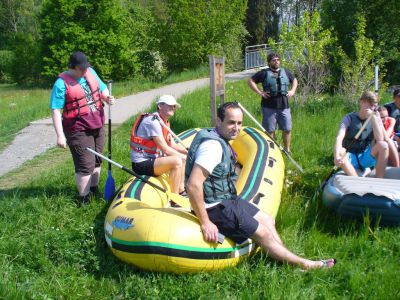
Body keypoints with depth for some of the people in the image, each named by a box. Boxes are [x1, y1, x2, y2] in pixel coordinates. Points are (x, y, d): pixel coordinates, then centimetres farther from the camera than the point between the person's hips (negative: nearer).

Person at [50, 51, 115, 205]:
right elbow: (55, 111, -16)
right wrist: (60, 135, -21)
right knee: (86, 165, -5)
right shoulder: (62, 83, -16)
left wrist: (106, 97, -9)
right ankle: (84, 200, 9)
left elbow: (102, 88, 15)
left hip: (97, 126, 7)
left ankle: (94, 189, 39)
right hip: (78, 130, -7)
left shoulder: (90, 72, 4)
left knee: (96, 160, 19)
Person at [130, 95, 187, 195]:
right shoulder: (153, 121, -19)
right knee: (177, 161, -28)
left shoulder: (164, 122, 12)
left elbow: (173, 145, 15)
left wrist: (188, 153, 1)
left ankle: (181, 191, 24)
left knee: (182, 159, 17)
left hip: (151, 159, 11)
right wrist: (184, 156, -14)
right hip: (142, 164, -11)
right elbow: (165, 149, -23)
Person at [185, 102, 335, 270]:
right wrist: (205, 223, -27)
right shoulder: (213, 145, -24)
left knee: (268, 221, 13)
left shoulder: (221, 141, 8)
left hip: (226, 199, 10)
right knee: (263, 233, -3)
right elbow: (193, 185, -32)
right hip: (216, 207, -10)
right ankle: (304, 265, 10)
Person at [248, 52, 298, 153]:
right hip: (269, 107, -3)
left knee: (287, 129, 5)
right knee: (270, 130, 3)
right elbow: (251, 81, -2)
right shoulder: (264, 73, 0)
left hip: (284, 106, 4)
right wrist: (260, 92, -9)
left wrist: (292, 91, 10)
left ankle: (287, 150, 19)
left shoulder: (285, 72, 13)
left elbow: (294, 80, 28)